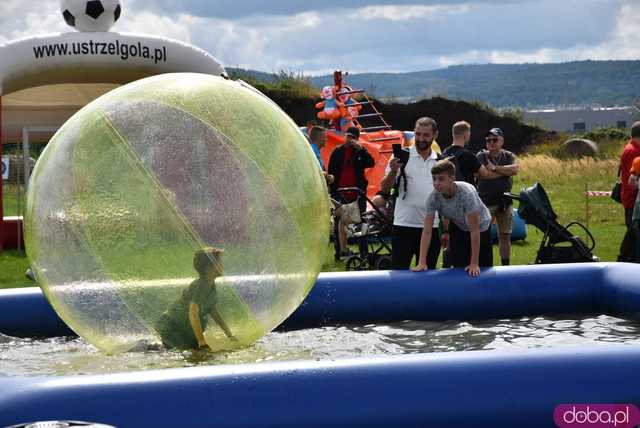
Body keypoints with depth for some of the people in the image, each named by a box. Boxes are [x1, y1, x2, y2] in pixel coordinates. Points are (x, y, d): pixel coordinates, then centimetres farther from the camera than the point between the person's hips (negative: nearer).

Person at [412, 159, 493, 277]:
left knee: (484, 267, 0)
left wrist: (474, 264, -34)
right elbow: (427, 231, -26)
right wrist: (422, 263, -34)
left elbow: (474, 230, -35)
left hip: (480, 226, -3)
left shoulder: (466, 193, -39)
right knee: (458, 267, -1)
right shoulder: (433, 197, -28)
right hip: (458, 227, 3)